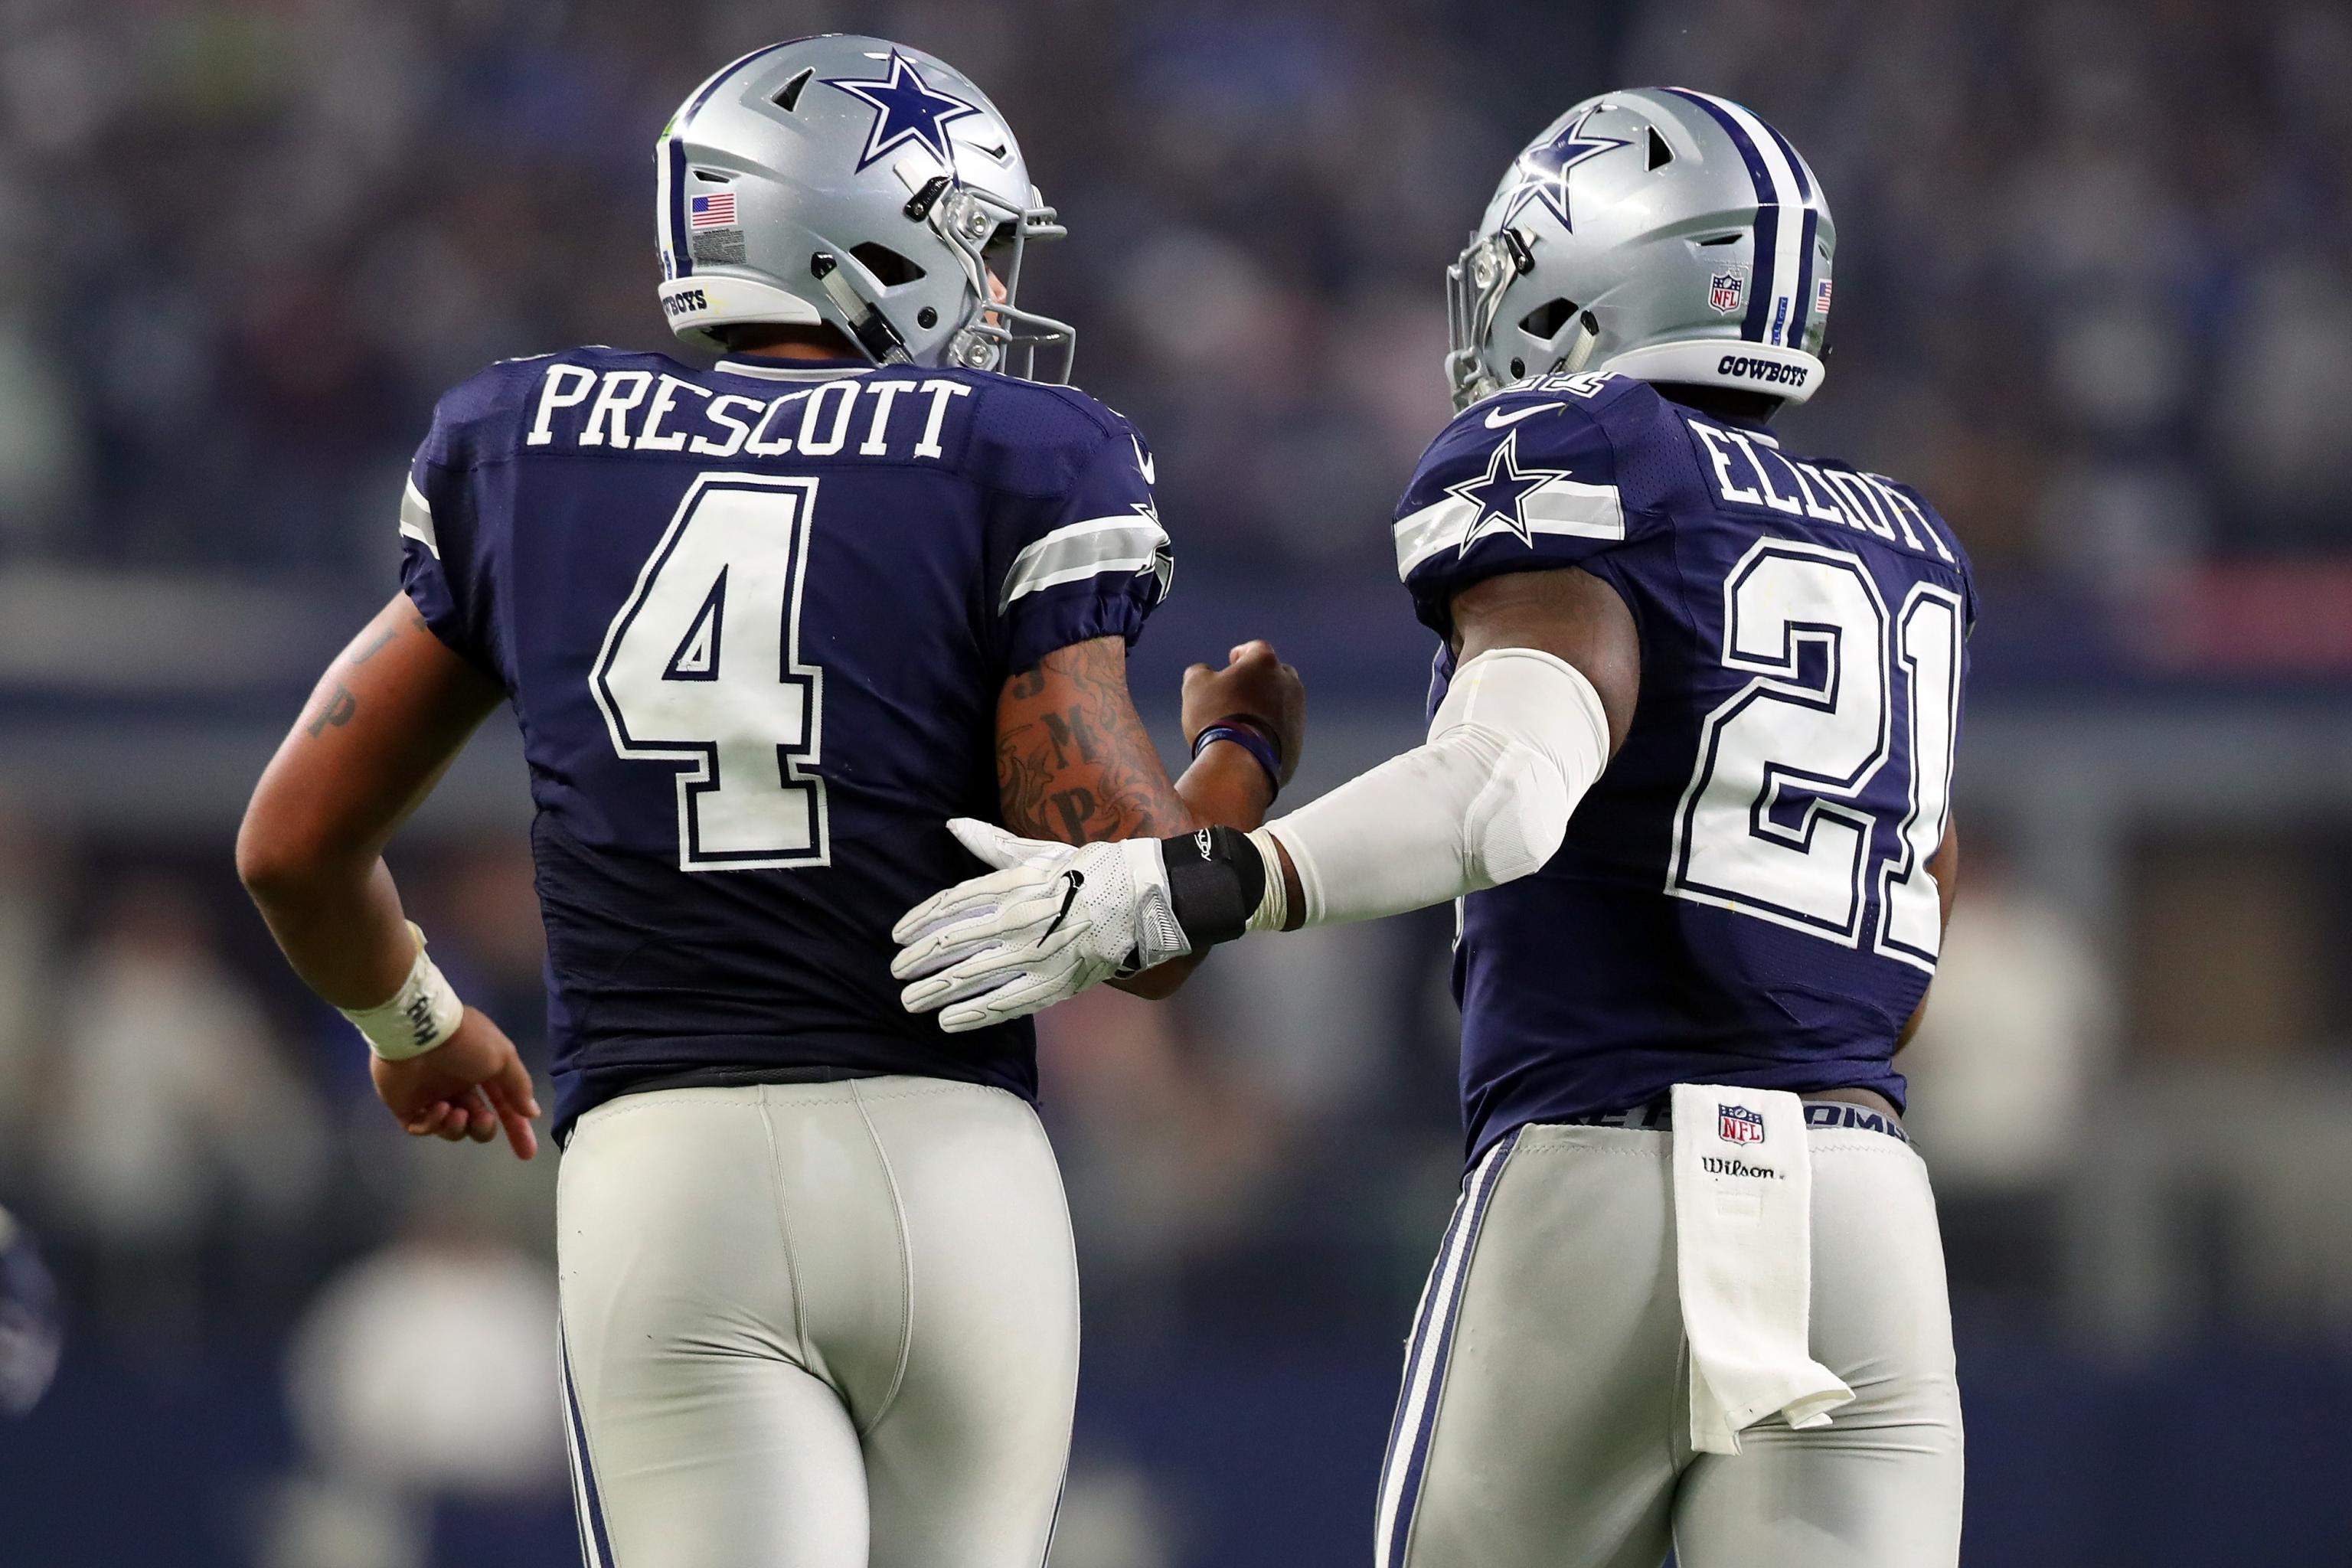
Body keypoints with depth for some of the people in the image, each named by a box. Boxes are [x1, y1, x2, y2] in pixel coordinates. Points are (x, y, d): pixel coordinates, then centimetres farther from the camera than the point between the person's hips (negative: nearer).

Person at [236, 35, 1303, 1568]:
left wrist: (413, 1023, 37)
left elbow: (297, 843, 16)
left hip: (661, 1171, 1)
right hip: (955, 1162, -1)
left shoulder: (523, 446, 12)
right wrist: (1245, 749, 17)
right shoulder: (1018, 466, 1)